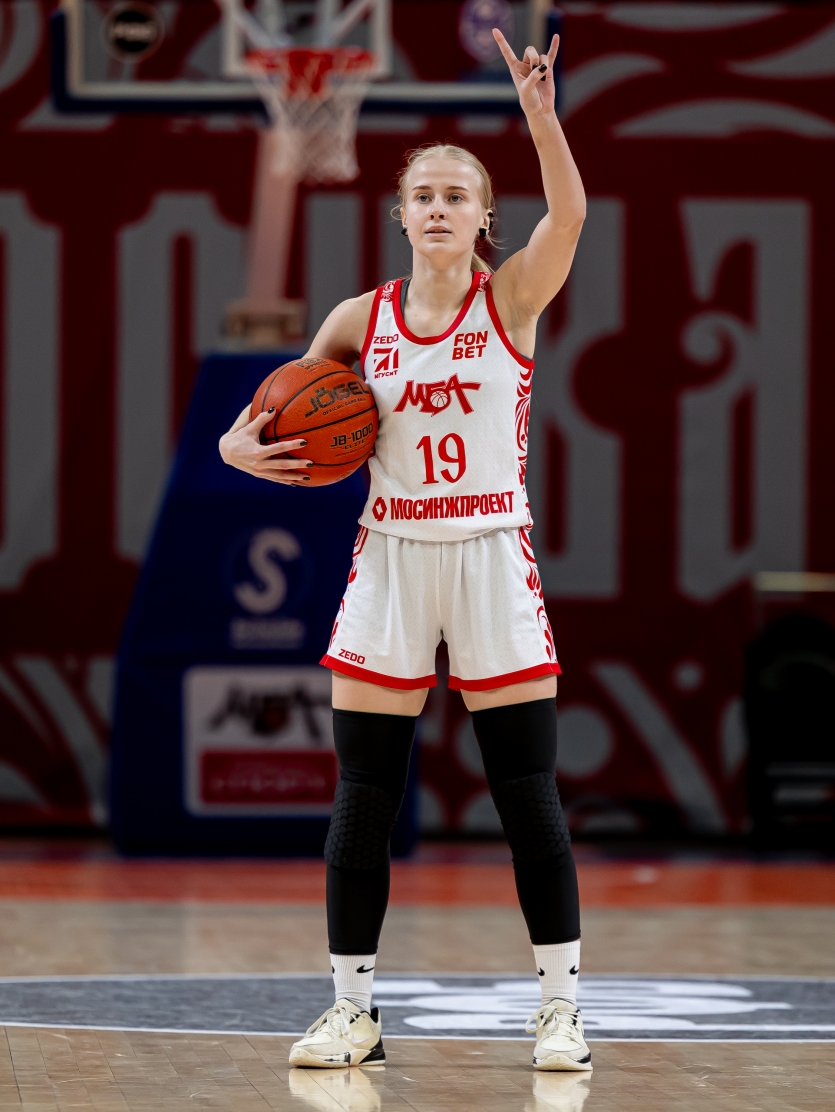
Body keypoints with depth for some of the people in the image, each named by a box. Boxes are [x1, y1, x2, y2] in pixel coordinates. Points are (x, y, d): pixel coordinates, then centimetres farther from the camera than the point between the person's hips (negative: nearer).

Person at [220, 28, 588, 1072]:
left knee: (530, 800, -2)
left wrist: (540, 113, -36)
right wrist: (246, 448, -12)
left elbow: (569, 213, -22)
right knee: (361, 801, 2)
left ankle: (560, 1009, 7)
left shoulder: (512, 299, -2)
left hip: (493, 558, -2)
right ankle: (352, 1010, 11)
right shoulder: (361, 320, 5)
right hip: (390, 562, 2)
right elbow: (268, 428, 11)